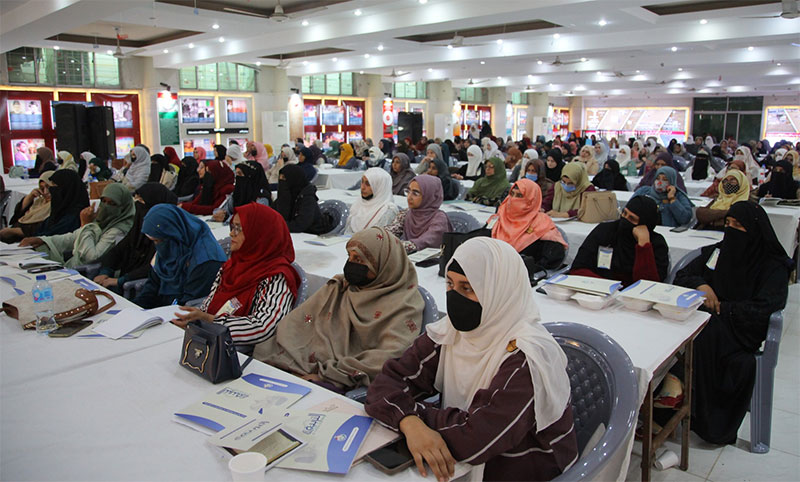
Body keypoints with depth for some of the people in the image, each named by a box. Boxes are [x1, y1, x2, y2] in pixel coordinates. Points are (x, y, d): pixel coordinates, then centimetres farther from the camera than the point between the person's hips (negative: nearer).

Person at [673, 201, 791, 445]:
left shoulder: (774, 267, 0)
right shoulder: (715, 251, 14)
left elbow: (762, 309, -14)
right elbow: (681, 277, 11)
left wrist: (719, 307, -13)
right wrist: (700, 285, -10)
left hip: (740, 329, -4)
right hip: (707, 320, 4)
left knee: (705, 334, -37)